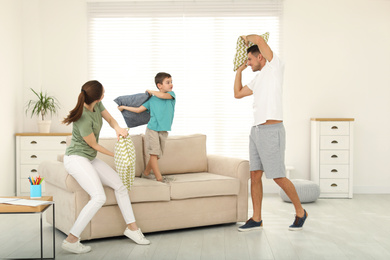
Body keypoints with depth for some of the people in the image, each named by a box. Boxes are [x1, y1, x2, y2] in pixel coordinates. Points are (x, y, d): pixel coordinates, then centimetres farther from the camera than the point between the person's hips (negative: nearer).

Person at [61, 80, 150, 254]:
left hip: (90, 158, 9)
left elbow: (109, 119, 12)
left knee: (120, 185, 6)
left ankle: (132, 228, 18)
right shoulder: (84, 119, -27)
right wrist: (113, 154, 1)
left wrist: (118, 129, -12)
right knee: (99, 197, -23)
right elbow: (93, 145, -14)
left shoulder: (97, 105, -4)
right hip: (76, 158, -9)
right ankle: (71, 240, -15)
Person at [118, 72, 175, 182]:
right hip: (152, 129, -2)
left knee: (157, 155, 6)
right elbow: (138, 110, 10)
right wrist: (123, 107, 13)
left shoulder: (171, 95, 4)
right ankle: (159, 178, -7)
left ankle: (146, 173, 25)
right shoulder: (151, 100, 2)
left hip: (163, 131, 2)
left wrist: (151, 91, -2)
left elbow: (162, 96, -18)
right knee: (154, 153, -9)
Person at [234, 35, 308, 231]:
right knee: (255, 175, 8)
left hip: (271, 130, -9)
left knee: (278, 177, -4)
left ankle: (300, 212, 16)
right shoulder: (258, 78, 21)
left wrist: (247, 38, 7)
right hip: (256, 130, 9)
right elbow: (237, 93, 30)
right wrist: (239, 70, 28)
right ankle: (256, 219, 15)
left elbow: (259, 40, -14)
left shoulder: (275, 67, -3)